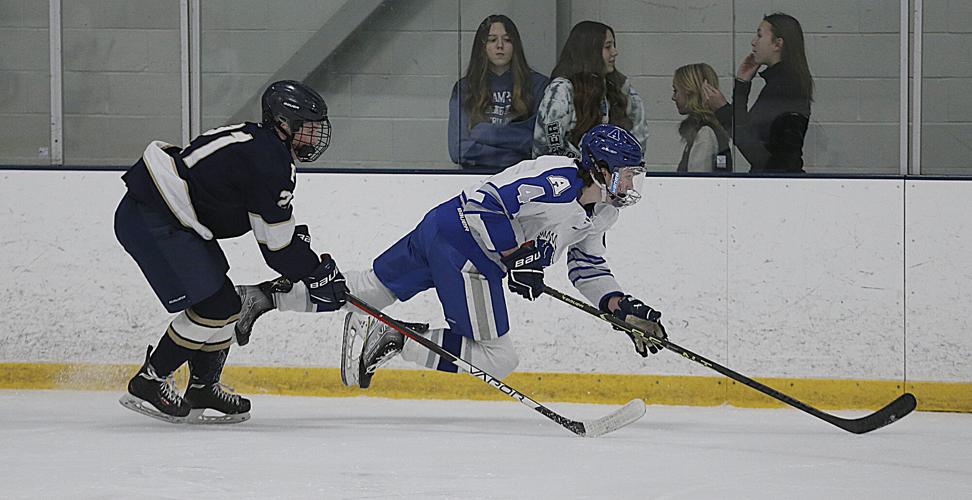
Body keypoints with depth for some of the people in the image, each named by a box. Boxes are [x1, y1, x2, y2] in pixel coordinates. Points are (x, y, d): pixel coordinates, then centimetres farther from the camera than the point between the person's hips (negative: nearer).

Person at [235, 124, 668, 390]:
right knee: (497, 359, -9)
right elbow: (483, 202, -22)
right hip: (462, 244, -10)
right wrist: (516, 256, -21)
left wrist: (623, 308, 8)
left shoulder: (602, 210, 11)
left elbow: (588, 268, 21)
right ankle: (394, 340, -13)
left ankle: (264, 295, 18)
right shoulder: (558, 181, -21)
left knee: (367, 292, 16)